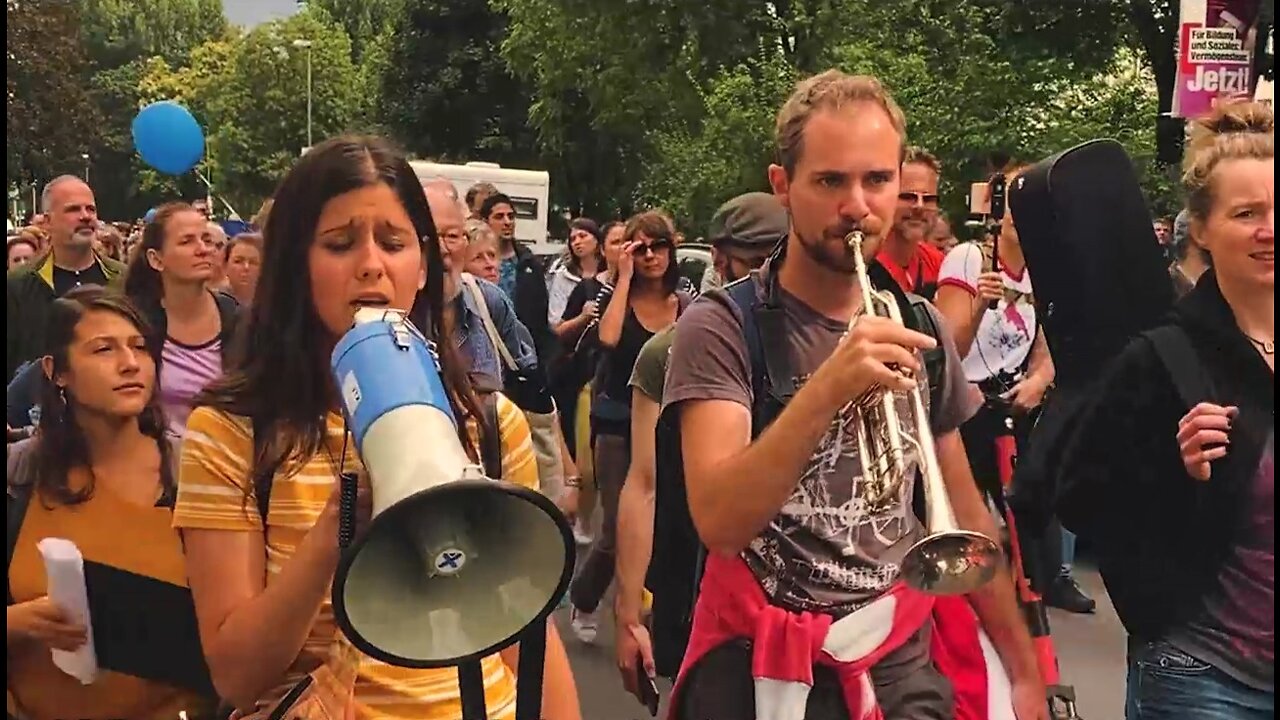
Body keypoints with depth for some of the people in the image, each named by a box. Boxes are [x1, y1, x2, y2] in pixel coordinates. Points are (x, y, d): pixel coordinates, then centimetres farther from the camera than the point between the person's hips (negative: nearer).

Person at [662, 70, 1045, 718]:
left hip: (900, 661, 4)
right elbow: (720, 522, -24)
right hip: (759, 666, -3)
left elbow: (966, 513, 9)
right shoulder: (721, 327, -12)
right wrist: (827, 390, -35)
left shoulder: (921, 327, 2)